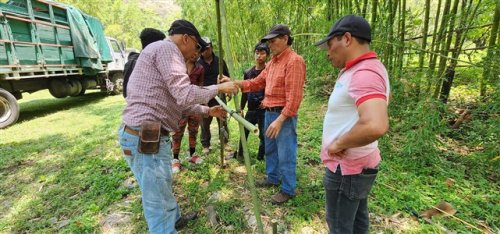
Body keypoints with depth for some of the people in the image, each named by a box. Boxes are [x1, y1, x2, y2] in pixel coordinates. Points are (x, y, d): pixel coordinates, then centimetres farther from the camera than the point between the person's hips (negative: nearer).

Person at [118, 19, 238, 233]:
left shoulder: (163, 53, 21)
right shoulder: (166, 48, -11)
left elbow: (178, 102, 23)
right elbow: (185, 95, -22)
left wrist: (208, 111, 24)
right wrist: (219, 88, -8)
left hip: (149, 136, 11)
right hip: (146, 139, -11)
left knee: (162, 188, 29)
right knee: (159, 201, 4)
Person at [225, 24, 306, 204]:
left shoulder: (294, 61, -14)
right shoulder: (272, 62, 15)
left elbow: (294, 96, -21)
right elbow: (257, 83, 14)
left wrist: (280, 119, -25)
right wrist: (234, 83, 2)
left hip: (284, 115, -9)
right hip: (269, 112, 9)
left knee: (285, 154, 1)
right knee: (270, 149, 21)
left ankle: (288, 190, 17)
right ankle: (273, 178, 40)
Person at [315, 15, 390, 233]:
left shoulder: (365, 73, -26)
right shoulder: (360, 69, 7)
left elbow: (375, 126, -42)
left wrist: (339, 144, -24)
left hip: (346, 168, -10)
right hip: (358, 164, 10)